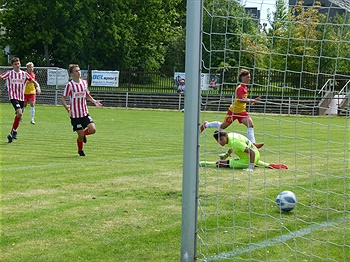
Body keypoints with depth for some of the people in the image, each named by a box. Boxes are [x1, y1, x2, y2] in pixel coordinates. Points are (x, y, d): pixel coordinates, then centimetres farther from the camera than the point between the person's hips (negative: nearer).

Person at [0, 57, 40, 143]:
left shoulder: (24, 74, 6)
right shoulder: (9, 73, 1)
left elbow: (33, 81, 4)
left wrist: (38, 86, -15)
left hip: (21, 98, 4)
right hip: (13, 96, -4)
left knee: (18, 116, 5)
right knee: (19, 113, -24)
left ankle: (11, 134, 19)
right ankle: (14, 131, -6)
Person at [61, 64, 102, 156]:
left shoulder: (84, 82, 6)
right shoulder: (70, 85, -10)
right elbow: (63, 98, -7)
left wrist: (95, 102, 5)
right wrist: (67, 107, -24)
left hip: (85, 113, 4)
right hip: (75, 115, -4)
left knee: (93, 129, -12)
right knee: (80, 135, -1)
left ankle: (84, 134, 22)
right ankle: (80, 150, 26)